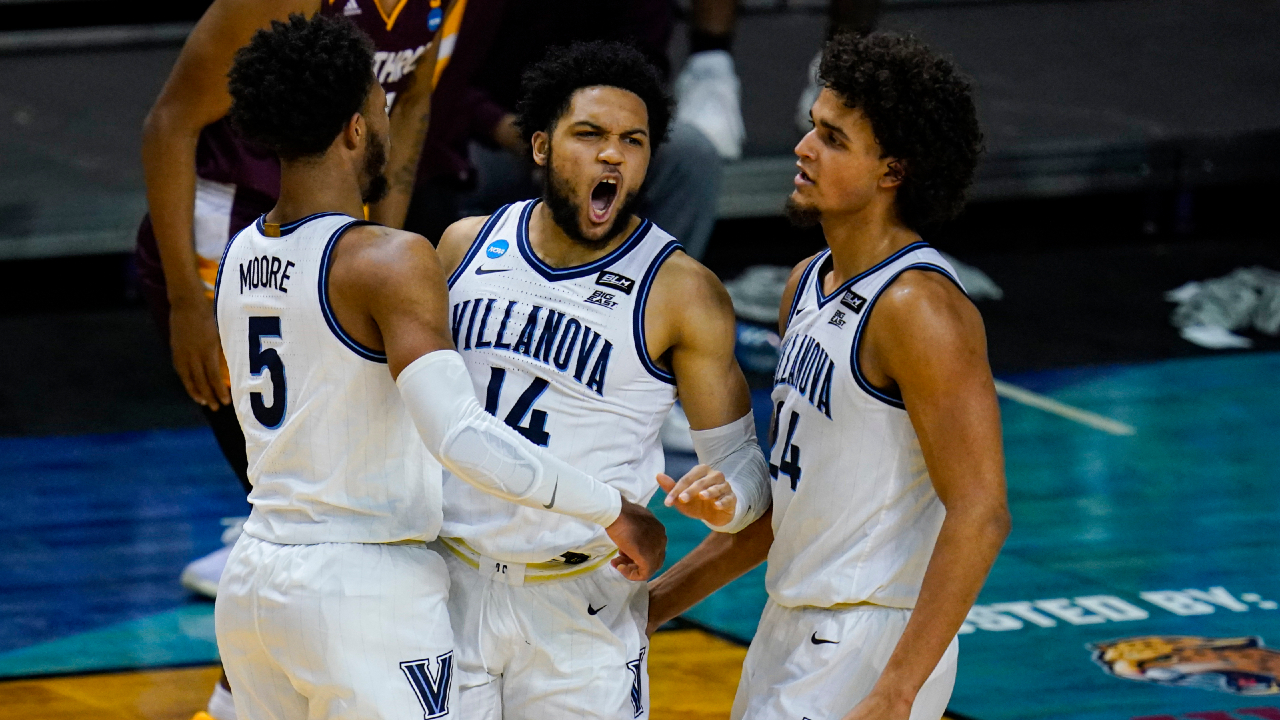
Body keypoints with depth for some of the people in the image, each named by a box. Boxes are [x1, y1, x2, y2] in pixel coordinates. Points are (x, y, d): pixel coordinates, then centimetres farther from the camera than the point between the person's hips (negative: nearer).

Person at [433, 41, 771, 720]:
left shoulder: (681, 292, -7)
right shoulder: (467, 246, 4)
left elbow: (740, 458, -5)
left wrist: (724, 499, -26)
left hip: (581, 608, -3)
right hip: (447, 584, 3)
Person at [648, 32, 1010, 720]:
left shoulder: (920, 307, -18)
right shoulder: (807, 284, 10)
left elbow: (980, 516, -22)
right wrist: (665, 596, 18)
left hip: (871, 648, -9)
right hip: (790, 634, 9)